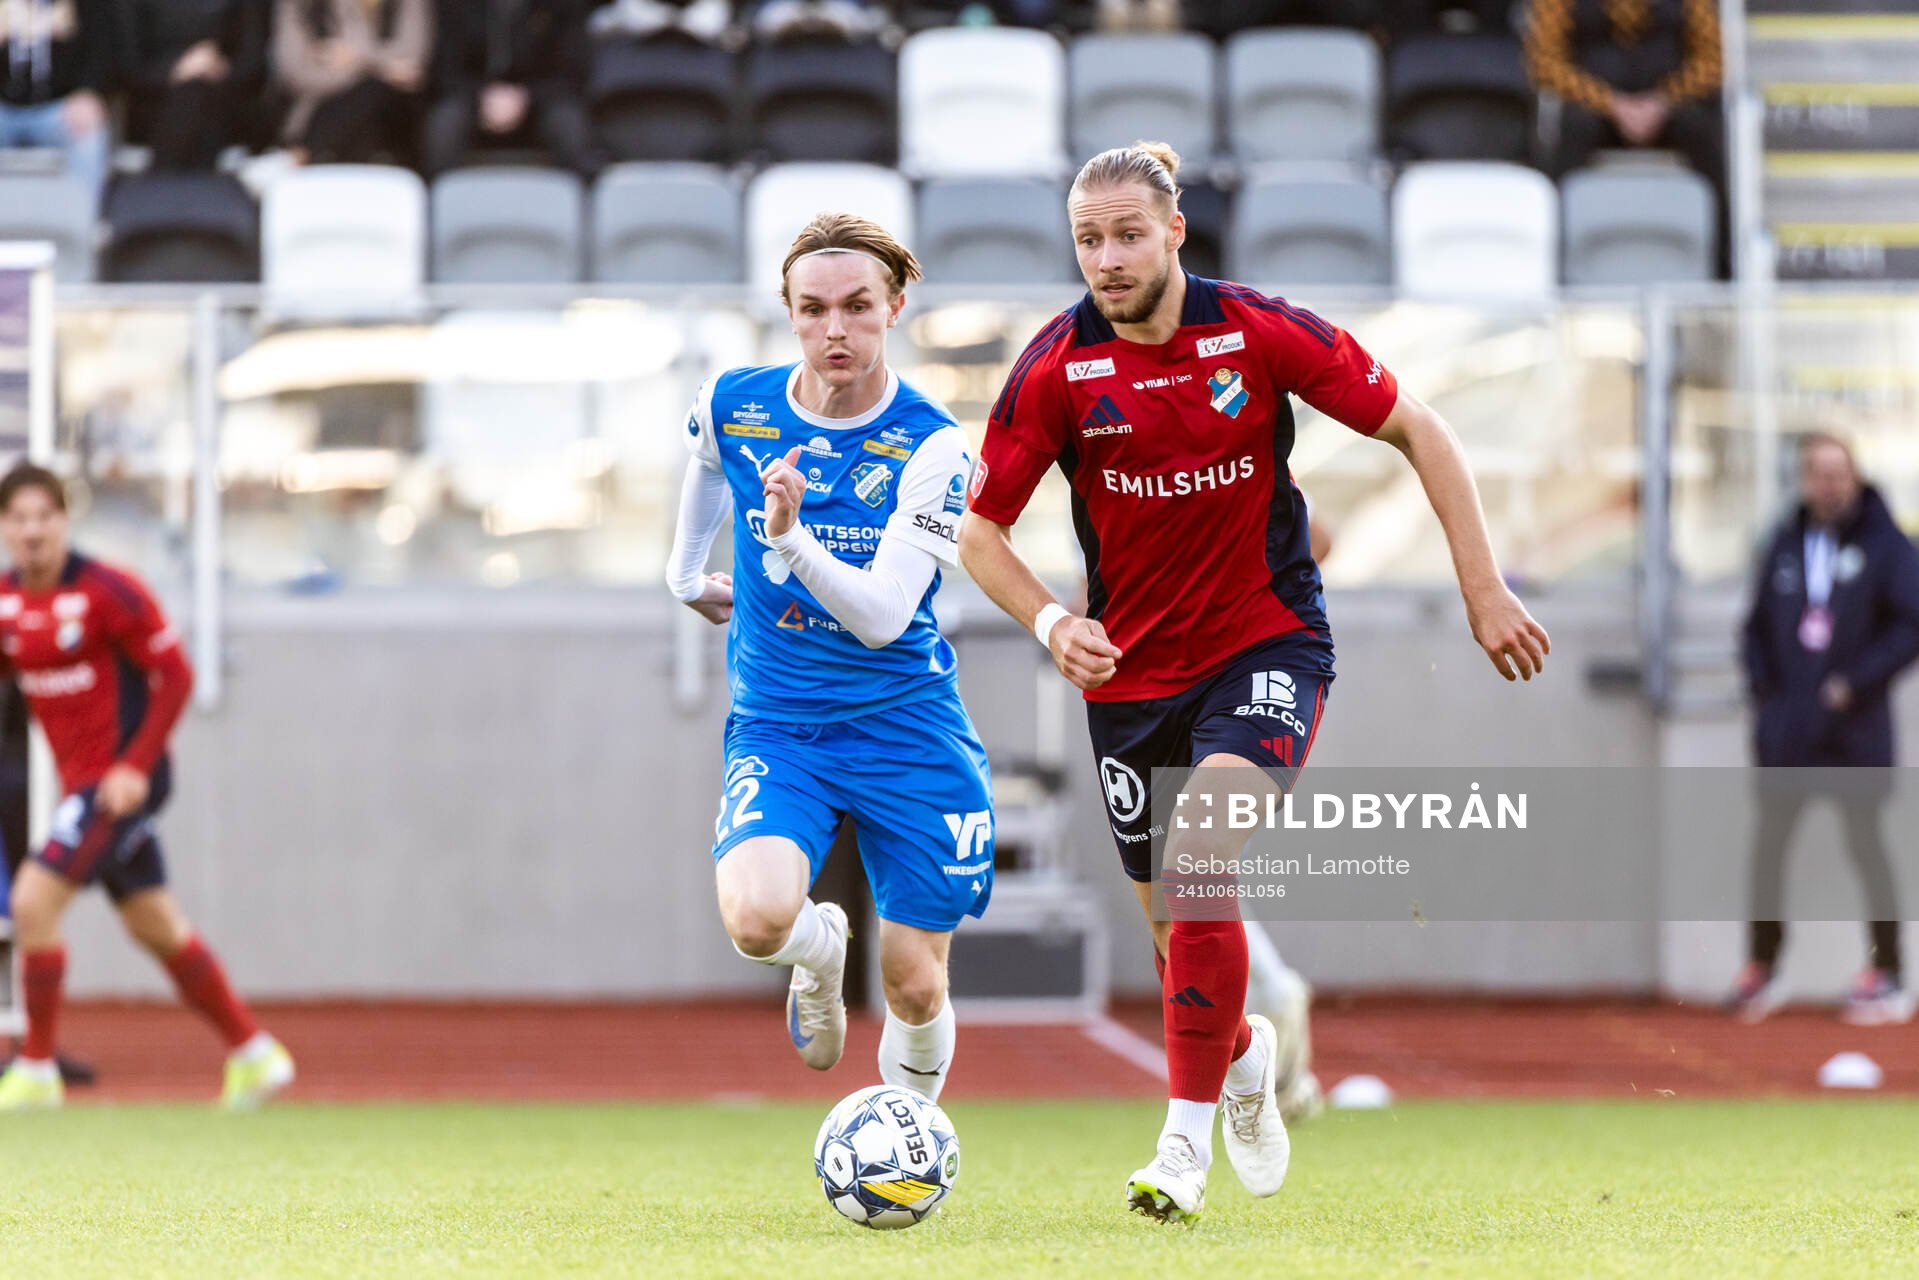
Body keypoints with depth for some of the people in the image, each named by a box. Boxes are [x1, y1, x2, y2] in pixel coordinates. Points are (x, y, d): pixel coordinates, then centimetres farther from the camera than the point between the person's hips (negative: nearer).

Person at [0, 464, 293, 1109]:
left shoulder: (107, 591, -16)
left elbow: (175, 675, -13)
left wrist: (136, 766, -18)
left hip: (123, 781, -7)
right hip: (81, 780, 7)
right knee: (156, 927, 13)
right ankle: (255, 1055, 26)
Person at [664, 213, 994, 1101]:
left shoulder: (932, 447, -14)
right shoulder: (732, 405, -5)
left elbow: (883, 616, -24)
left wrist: (791, 538, -39)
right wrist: (687, 569, 33)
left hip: (903, 727, -1)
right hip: (775, 725, 1)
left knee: (914, 987, 0)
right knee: (758, 918, -26)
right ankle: (820, 950, 12)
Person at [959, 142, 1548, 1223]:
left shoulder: (1260, 332, -12)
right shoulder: (1057, 368, -9)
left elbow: (1418, 431, -3)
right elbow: (982, 528, 0)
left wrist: (1484, 590, -5)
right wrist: (1052, 623, -19)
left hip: (1268, 645, -2)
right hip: (1133, 674, 2)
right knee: (1179, 930, 8)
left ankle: (1187, 1137, -20)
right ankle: (1244, 1055, 45)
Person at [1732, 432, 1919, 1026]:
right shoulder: (1785, 544, 10)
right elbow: (1757, 625, 18)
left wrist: (1856, 683, -13)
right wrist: (1763, 684, 3)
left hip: (1853, 730, -4)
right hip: (1786, 726, 4)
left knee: (1864, 840, -2)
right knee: (1770, 842, 5)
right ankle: (1760, 968, 14)